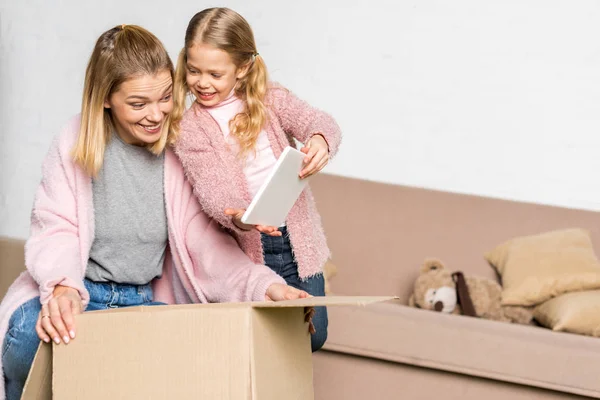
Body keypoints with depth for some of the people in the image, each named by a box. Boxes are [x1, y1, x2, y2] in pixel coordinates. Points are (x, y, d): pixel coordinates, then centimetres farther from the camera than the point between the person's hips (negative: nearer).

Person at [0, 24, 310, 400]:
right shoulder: (77, 143, -4)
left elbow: (205, 242, 0)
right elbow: (57, 230, -10)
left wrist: (264, 285, -17)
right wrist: (61, 287, -33)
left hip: (146, 300, 2)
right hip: (81, 293, -2)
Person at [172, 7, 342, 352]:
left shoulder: (271, 100, 2)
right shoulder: (189, 130, -3)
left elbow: (317, 121, -15)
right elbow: (210, 188, -17)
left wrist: (320, 139, -41)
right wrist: (237, 217, -40)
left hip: (296, 238, 2)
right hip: (246, 249, -2)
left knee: (312, 338, 5)